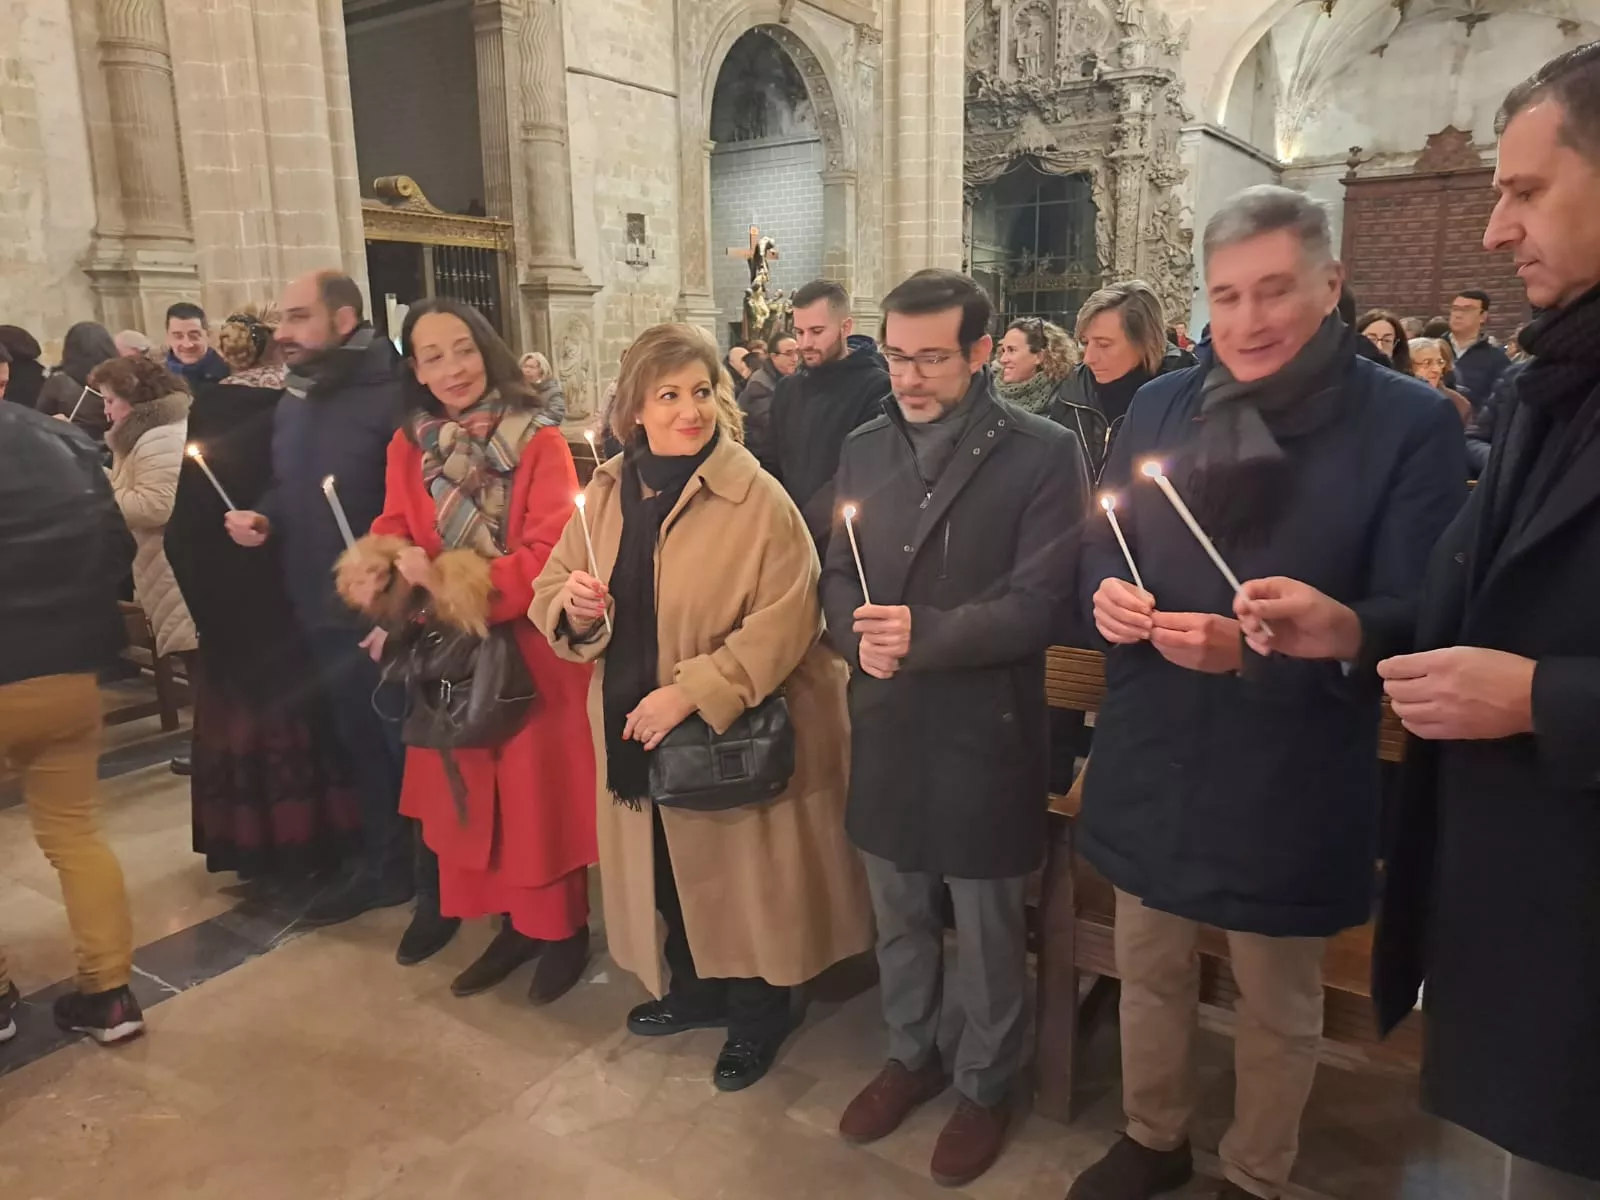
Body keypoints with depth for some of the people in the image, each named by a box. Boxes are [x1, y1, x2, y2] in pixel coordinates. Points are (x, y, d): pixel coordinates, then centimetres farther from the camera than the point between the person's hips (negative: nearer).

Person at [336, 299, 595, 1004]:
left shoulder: (540, 442, -10)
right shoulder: (407, 448, 4)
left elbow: (551, 551, -16)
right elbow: (391, 535, 1)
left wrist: (457, 584, -24)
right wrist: (379, 574, -22)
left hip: (530, 645, -4)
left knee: (539, 790, 4)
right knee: (470, 791, 12)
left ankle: (562, 927, 23)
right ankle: (514, 922, 30)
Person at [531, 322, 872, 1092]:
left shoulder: (758, 499, -17)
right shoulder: (605, 493, 2)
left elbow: (785, 622, -21)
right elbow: (549, 592, 7)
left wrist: (690, 692, -24)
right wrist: (571, 604, -17)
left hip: (731, 740, -5)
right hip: (636, 734, 6)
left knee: (743, 881, 12)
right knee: (669, 877, 21)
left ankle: (759, 1013, 37)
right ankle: (695, 989, 47)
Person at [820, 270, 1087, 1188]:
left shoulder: (1044, 454, -11)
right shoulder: (865, 448, 5)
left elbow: (1040, 603, -16)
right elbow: (837, 574, 8)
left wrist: (925, 633, -26)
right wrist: (857, 634, -14)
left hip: (985, 732, -4)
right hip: (886, 727, 5)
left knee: (987, 934, 14)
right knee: (900, 917, 22)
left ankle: (986, 1086, 38)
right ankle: (912, 1055, 45)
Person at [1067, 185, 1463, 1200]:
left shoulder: (1410, 423, -11)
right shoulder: (1162, 406, 3)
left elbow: (1411, 619, -15)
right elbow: (1104, 544, 11)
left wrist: (1254, 648, -29)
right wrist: (1107, 593, -13)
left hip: (1290, 784, -4)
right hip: (1151, 763, 4)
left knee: (1278, 1007, 18)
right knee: (1149, 973, 22)